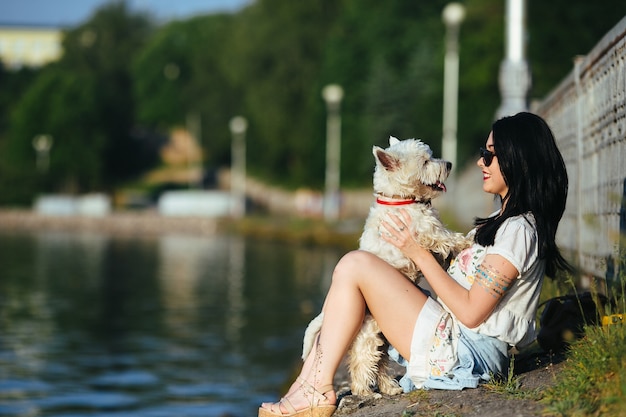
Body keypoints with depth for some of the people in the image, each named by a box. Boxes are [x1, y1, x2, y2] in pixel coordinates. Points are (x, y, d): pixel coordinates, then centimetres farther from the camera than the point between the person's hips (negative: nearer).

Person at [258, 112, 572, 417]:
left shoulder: (518, 230, -15)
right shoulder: (505, 221, 17)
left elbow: (471, 312, -19)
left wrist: (419, 253, -13)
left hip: (463, 354, -11)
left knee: (355, 266, -14)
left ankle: (318, 392, -10)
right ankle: (309, 383, 0)